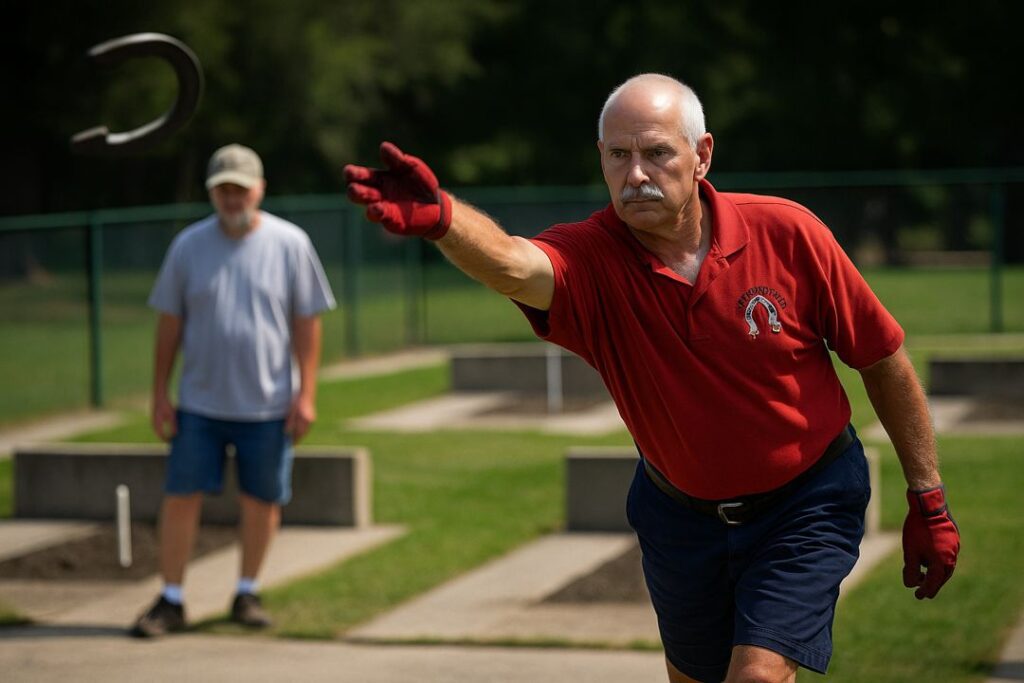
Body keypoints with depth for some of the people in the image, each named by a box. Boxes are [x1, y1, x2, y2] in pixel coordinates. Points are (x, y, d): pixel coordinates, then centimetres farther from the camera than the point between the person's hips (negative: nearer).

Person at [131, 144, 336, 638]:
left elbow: (306, 323, 0)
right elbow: (169, 323, 6)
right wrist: (160, 394, 2)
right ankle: (171, 601, 6)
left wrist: (306, 394, -5)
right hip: (199, 404, 1)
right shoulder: (188, 245, 2)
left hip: (268, 405, -1)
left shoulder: (290, 244, -1)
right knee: (181, 497, -2)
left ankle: (248, 593, 24)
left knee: (262, 500, 7)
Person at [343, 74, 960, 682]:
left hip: (805, 506, -3)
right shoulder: (592, 259, -19)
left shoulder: (786, 233, -17)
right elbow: (512, 264, -44)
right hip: (681, 514, 3)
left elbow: (883, 358, -6)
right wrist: (441, 217, -67)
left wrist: (928, 499, -4)